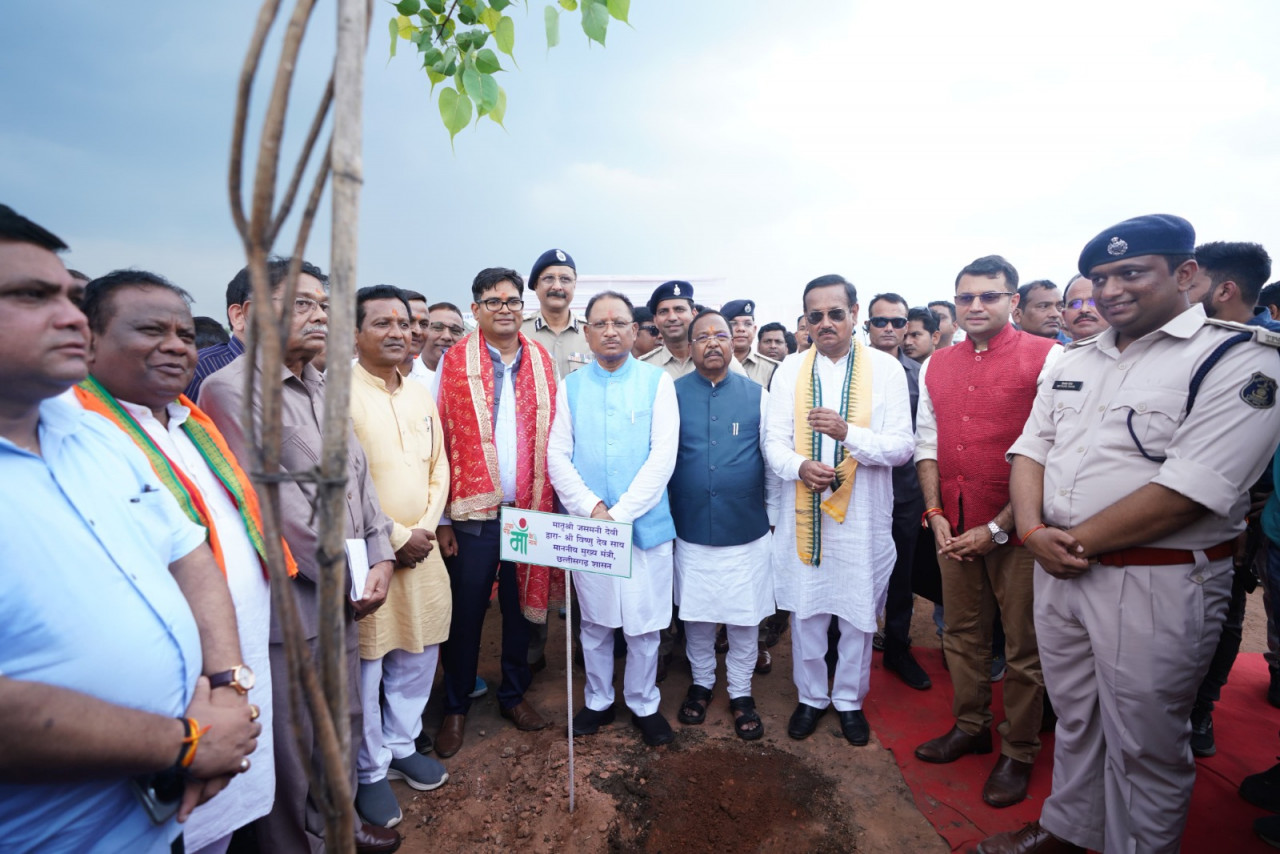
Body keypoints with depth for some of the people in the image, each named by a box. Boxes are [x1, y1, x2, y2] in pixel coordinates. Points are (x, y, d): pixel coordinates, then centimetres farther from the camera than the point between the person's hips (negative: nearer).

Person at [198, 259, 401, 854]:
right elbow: (267, 501, -18)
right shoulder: (232, 389, -13)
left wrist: (378, 557, 0)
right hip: (286, 600, -7)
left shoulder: (324, 389, 11)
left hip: (343, 592, 7)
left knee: (343, 721, 21)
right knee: (290, 737, 10)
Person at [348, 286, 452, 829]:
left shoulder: (421, 396, 11)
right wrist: (394, 538, -12)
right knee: (364, 669, 8)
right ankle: (370, 771, 29)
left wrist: (425, 529, -1)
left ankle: (401, 746, 38)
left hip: (423, 550, 6)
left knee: (418, 657, 16)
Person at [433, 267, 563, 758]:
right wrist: (441, 519, -6)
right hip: (473, 514, -2)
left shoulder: (542, 361, 5)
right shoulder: (453, 363, -3)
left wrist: (551, 505, 1)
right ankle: (456, 707, 32)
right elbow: (440, 443, -4)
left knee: (521, 606, 16)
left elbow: (553, 438, 5)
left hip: (530, 510, 3)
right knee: (465, 613, 11)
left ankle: (514, 694, 37)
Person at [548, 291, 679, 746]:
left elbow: (663, 454, -10)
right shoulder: (570, 386, 4)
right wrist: (593, 509, -14)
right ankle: (598, 700, 37)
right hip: (586, 524, 2)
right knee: (594, 622, 16)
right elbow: (557, 455, -1)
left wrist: (620, 514, -14)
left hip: (645, 523, -1)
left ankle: (644, 704, 33)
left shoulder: (657, 382, -2)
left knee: (644, 623, 10)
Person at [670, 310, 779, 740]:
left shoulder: (757, 395, 0)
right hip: (691, 530, 0)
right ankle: (701, 682, 39)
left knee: (744, 617, 11)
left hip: (747, 531, 0)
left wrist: (773, 516, 6)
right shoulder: (673, 394, -2)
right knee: (696, 614, 15)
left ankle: (741, 693, 34)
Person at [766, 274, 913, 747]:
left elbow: (902, 446, -8)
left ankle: (850, 700, 36)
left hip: (863, 514, -1)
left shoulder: (886, 369, -2)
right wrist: (800, 466, -21)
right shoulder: (789, 371, 4)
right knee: (805, 610, 12)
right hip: (803, 510, 2)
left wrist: (847, 432, -25)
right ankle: (811, 696, 35)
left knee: (859, 614, 13)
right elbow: (774, 441, 0)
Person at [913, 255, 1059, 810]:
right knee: (961, 633, 16)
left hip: (1014, 527, -4)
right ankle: (969, 726, 36)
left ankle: (1017, 753, 29)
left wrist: (998, 528, -13)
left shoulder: (1046, 358, -7)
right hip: (952, 527, 5)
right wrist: (935, 513, 1)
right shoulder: (937, 366, 9)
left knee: (1022, 645, 10)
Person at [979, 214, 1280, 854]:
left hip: (1158, 582, -6)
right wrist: (1033, 530, -9)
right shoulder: (1072, 363, 9)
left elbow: (1187, 492, -21)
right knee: (1074, 717, 22)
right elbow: (1030, 449, 7)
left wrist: (1077, 541, -15)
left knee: (1144, 746, 12)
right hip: (1057, 570, 6)